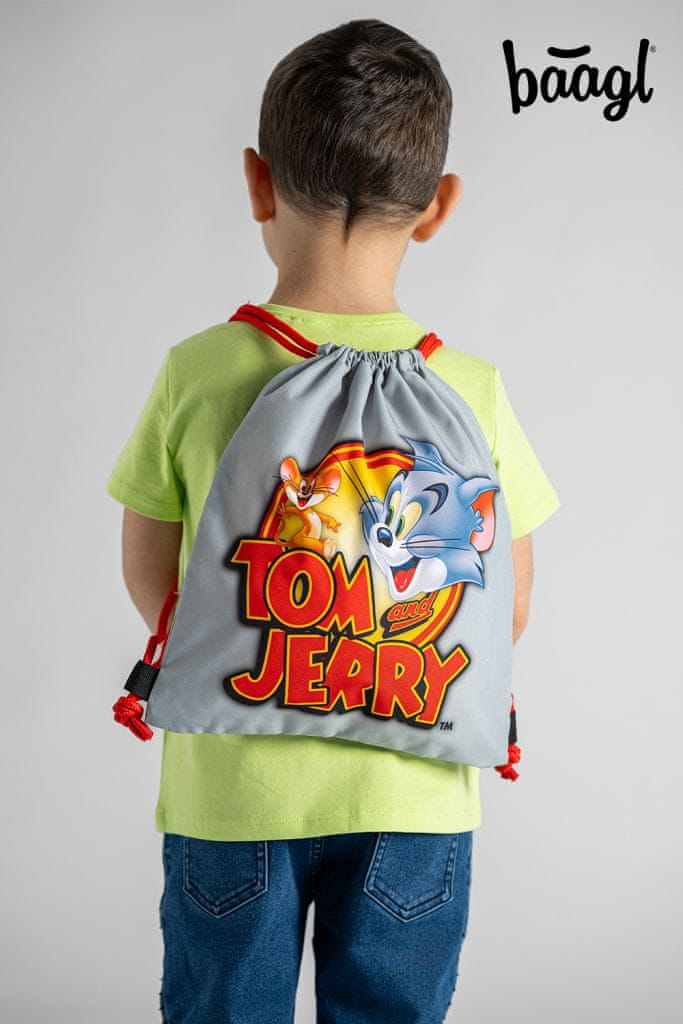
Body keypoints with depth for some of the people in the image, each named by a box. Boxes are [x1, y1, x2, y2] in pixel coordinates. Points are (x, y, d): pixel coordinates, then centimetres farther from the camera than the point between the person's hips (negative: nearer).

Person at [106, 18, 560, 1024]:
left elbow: (150, 577, 0)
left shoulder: (197, 373, -11)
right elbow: (507, 610, -1)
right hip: (411, 789, 0)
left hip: (232, 784, 0)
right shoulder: (474, 390, -10)